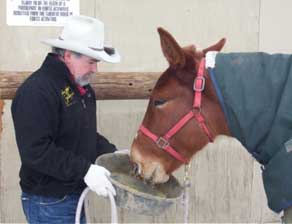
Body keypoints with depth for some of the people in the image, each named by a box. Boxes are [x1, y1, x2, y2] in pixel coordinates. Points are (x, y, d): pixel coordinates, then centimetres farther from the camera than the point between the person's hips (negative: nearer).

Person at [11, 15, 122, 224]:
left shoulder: (81, 85, 9)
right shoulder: (36, 90, -21)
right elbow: (35, 151, -27)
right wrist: (84, 169, -29)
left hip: (75, 195, 9)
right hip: (49, 204, -9)